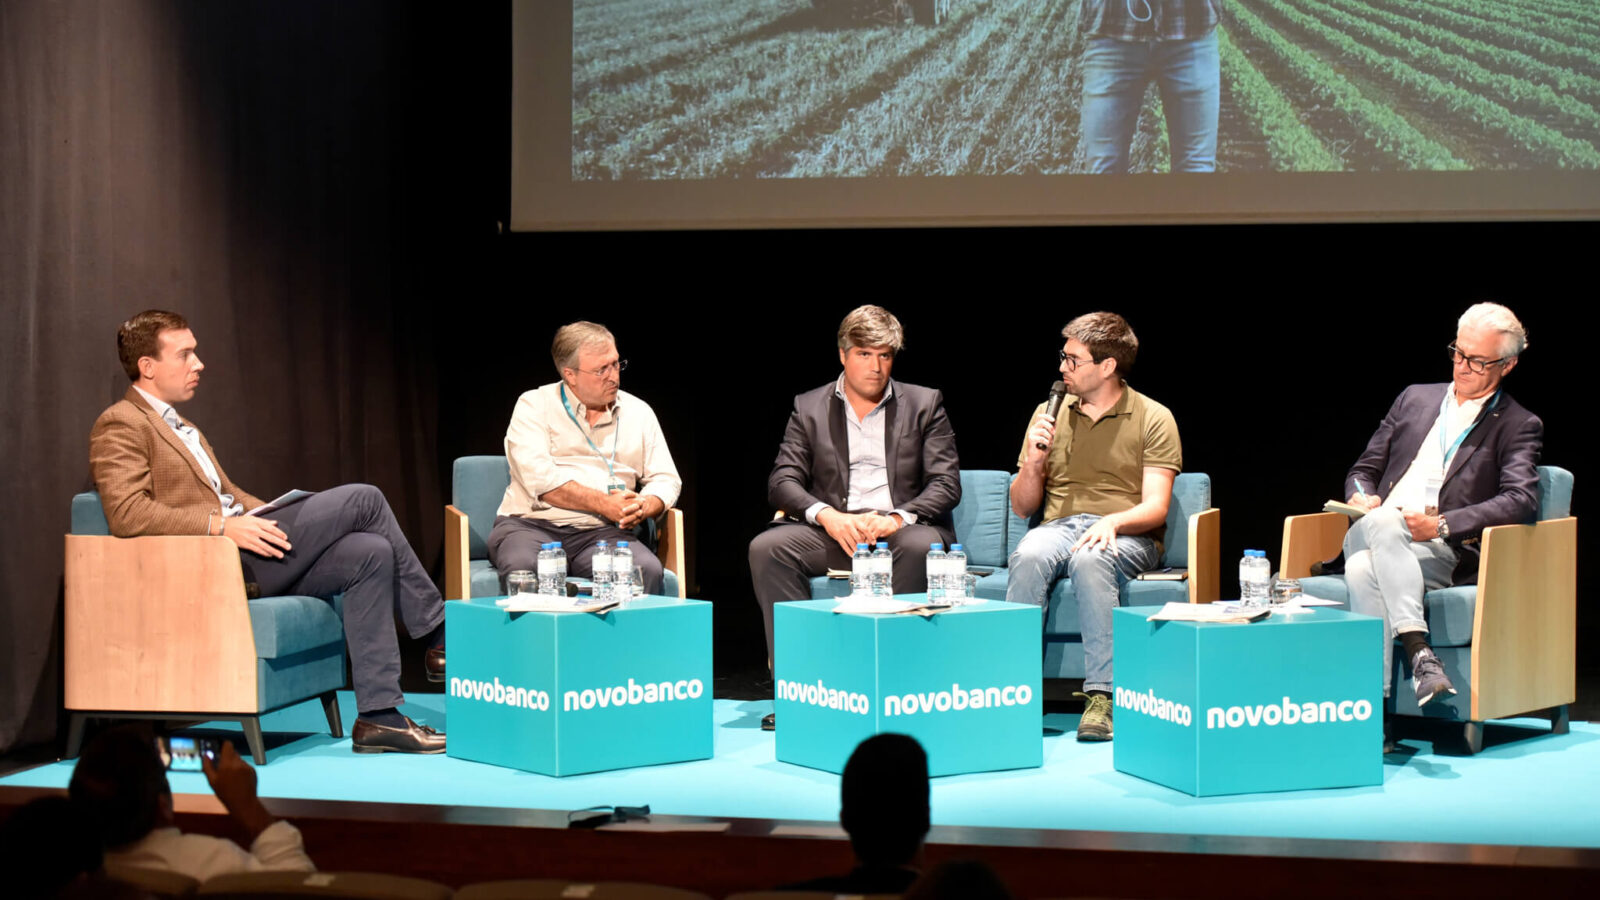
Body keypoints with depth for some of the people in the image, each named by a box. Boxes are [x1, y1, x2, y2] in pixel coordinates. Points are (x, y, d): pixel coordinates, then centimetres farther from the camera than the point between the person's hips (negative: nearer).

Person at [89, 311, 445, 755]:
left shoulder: (180, 427, 28)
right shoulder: (118, 425, -3)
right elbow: (126, 514, -18)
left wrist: (276, 518, 10)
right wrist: (221, 525, -23)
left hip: (246, 552, 9)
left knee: (371, 553, -12)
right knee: (363, 498, -13)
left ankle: (378, 716, -13)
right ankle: (437, 631, -1)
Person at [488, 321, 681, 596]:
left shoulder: (638, 412, 17)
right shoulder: (534, 406, 4)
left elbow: (666, 480, 16)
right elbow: (540, 479, -10)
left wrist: (642, 508, -7)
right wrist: (603, 503, -15)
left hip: (601, 532, 3)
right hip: (532, 525, -2)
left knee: (647, 570, -30)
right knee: (524, 568, -37)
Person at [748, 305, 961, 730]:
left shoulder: (925, 404, 12)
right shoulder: (809, 408, 14)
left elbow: (946, 485, 2)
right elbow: (782, 483, 4)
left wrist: (895, 518, -18)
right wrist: (827, 515, -17)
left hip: (898, 528, -1)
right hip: (833, 531, 1)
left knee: (921, 545, -37)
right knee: (766, 547, -27)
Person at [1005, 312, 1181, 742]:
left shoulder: (1153, 419, 6)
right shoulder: (1049, 414, 17)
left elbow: (1155, 509, -4)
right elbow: (1022, 507, 17)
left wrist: (1112, 522, -24)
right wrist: (1033, 461, -2)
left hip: (1127, 535, -3)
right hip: (1057, 526, 3)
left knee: (1088, 559, -38)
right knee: (1029, 556, -34)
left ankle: (1102, 696, -39)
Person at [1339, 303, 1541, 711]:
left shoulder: (1519, 427, 10)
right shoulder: (1415, 399, 24)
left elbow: (1521, 502, -7)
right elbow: (1364, 470, 25)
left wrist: (1442, 525, -20)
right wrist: (1362, 496, -2)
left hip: (1443, 553, -4)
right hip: (1372, 535, 4)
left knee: (1366, 568, -39)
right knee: (1361, 569, -38)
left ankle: (1372, 709, -44)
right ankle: (1418, 651, -46)